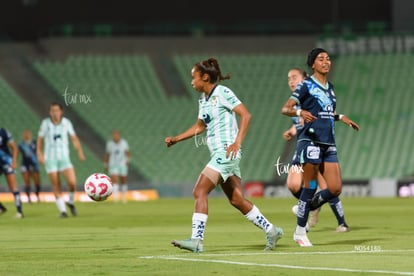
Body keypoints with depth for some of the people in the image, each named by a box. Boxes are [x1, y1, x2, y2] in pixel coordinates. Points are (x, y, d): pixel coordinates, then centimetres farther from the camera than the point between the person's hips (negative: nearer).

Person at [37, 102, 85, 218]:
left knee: (72, 182, -16)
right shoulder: (45, 123, -1)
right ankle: (62, 210, 4)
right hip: (50, 159, 0)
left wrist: (80, 151, -8)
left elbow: (74, 138, 5)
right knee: (56, 186, -5)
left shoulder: (66, 122, 1)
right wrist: (39, 154, -3)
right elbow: (40, 139, 8)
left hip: (64, 158, 0)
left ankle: (71, 202, 11)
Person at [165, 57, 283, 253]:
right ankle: (271, 231, 19)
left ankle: (196, 240, -21)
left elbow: (246, 115, -15)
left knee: (199, 191, -16)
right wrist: (176, 139, 21)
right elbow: (199, 126, 29)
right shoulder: (203, 100, 16)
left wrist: (237, 142, -22)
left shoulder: (222, 93, -9)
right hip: (218, 154, 9)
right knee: (236, 199, 10)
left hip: (226, 152, -9)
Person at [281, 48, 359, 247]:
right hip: (310, 141, -6)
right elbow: (285, 109, -11)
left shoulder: (329, 87, 17)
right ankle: (300, 232, 4)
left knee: (335, 189, -4)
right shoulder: (306, 86, -3)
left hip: (329, 144, 6)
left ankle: (307, 206, 22)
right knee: (310, 187, -7)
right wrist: (300, 112, -29)